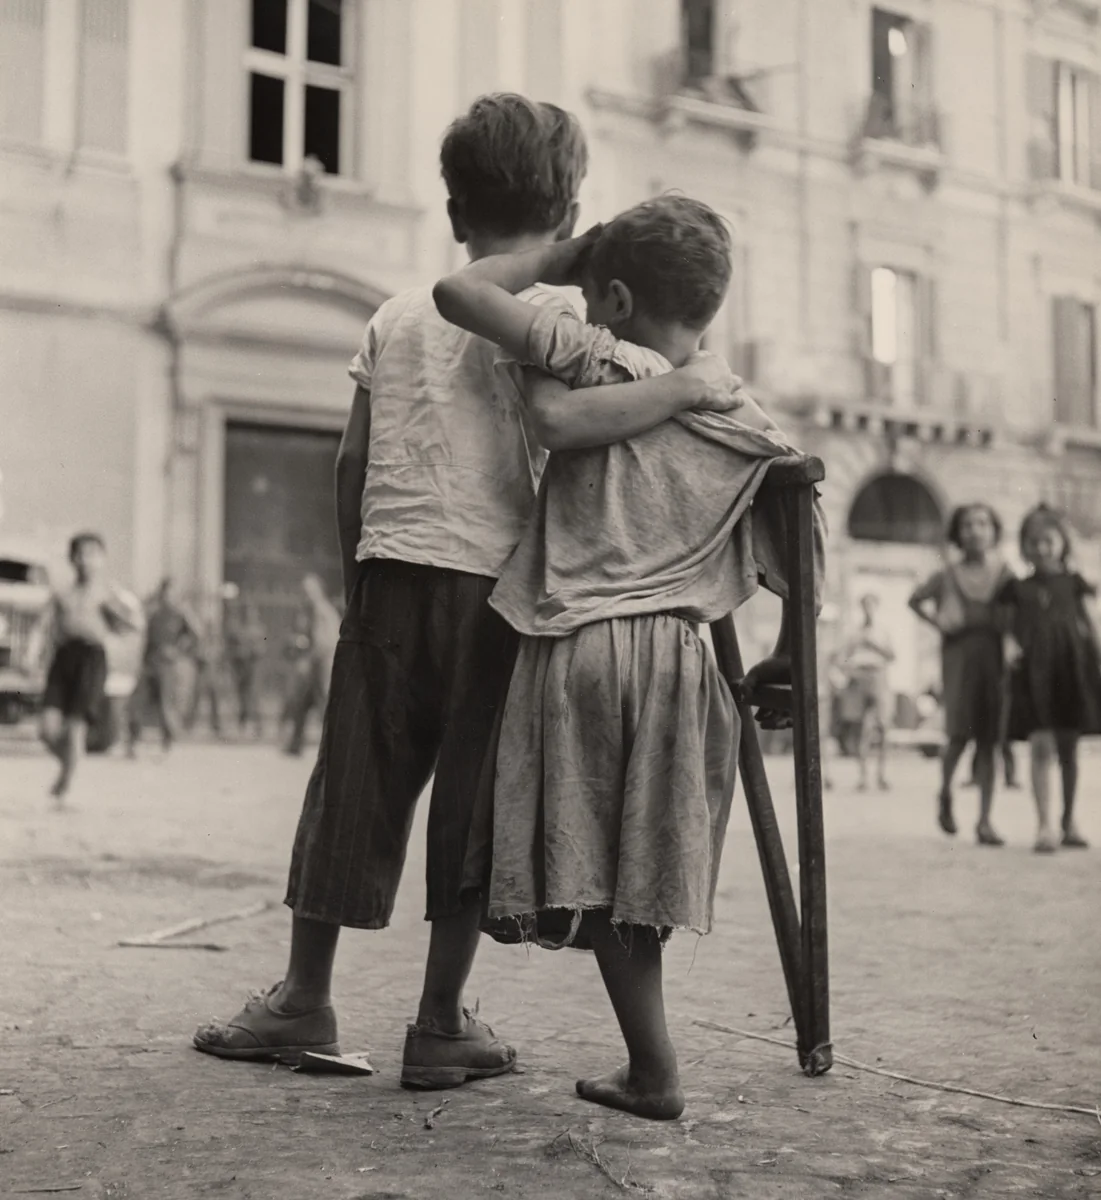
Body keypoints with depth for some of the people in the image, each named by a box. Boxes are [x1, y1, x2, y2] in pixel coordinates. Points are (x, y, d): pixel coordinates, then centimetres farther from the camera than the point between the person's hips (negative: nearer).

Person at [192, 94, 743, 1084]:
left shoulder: (397, 316, 12)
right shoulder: (555, 311, -2)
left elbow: (352, 463, 11)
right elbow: (562, 420, -23)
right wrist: (683, 388, -13)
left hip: (390, 573, 4)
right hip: (492, 584, -4)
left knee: (354, 786, 11)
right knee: (473, 799, 5)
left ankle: (305, 997, 20)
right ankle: (442, 1025, 12)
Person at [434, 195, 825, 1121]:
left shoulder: (605, 365, -1)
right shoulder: (758, 436, 12)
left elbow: (461, 294, -3)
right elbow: (798, 576, 13)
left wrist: (560, 258, 10)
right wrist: (784, 668, 28)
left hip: (579, 644, -5)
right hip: (679, 657, 5)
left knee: (594, 874, 3)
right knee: (634, 873, 14)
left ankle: (656, 1072, 5)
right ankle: (647, 1066, 21)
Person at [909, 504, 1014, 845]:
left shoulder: (1005, 574, 4)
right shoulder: (948, 576, 4)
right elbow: (916, 599, 19)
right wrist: (937, 621, 4)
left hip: (995, 657, 1)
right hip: (959, 654, -1)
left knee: (988, 739, 0)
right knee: (959, 734, -9)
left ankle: (985, 821, 3)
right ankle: (945, 794, 20)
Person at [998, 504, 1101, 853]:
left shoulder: (1071, 583, 9)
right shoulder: (1017, 588, 9)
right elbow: (1010, 626, 11)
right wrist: (1011, 645, -10)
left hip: (1071, 667, 1)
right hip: (1033, 669, -1)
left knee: (1068, 749, 9)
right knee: (1041, 746, -12)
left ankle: (1070, 820, 22)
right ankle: (1045, 825, -13)